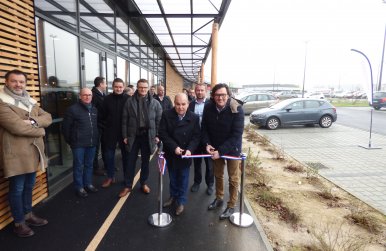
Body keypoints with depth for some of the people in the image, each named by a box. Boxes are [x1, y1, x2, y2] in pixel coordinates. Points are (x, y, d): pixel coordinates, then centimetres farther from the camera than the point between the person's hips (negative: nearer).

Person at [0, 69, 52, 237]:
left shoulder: (31, 102, 13)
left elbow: (47, 118, 3)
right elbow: (16, 127, -23)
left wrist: (34, 121, -18)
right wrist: (40, 130, -10)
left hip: (33, 151, 7)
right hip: (16, 154, -7)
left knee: (29, 186, 19)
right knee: (17, 189, 6)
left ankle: (28, 214, 36)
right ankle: (19, 223, 22)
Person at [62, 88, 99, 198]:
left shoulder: (94, 109, 10)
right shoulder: (73, 109, -9)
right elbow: (66, 126, -7)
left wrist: (97, 138, 11)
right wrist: (70, 140, -3)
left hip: (92, 143, 5)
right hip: (78, 143, -5)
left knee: (89, 165, 16)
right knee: (78, 166, 6)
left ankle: (88, 184, 30)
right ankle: (79, 187, 18)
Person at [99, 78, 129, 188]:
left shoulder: (128, 99, -7)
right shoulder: (107, 99, -2)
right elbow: (103, 115, 4)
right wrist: (107, 125, 1)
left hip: (124, 132, -1)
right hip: (110, 132, 2)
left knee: (126, 155, 11)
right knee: (109, 155, 9)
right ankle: (110, 177, 25)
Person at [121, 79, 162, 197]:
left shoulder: (155, 103, -2)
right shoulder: (130, 102, -1)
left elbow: (159, 120, 0)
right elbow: (125, 120, 1)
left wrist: (157, 135, -4)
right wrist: (125, 136, -1)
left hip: (148, 135, 0)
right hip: (133, 135, 0)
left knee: (145, 161, 13)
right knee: (131, 161, 8)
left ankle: (143, 183, 30)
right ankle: (128, 186, 22)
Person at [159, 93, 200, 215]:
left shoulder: (194, 117, -10)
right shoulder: (166, 114, -11)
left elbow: (196, 136, -8)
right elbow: (162, 133, -14)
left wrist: (190, 149, -23)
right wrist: (174, 147, -22)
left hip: (185, 154, -1)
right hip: (171, 153, 1)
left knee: (183, 178, 12)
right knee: (173, 177, 20)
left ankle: (181, 201, 29)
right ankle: (173, 196, 42)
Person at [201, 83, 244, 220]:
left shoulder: (237, 109, -25)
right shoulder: (208, 107, -13)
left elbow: (236, 135, -25)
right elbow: (204, 127, 0)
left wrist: (221, 151, -27)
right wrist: (207, 143, -13)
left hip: (232, 148, -4)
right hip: (215, 148, 4)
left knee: (233, 178, 10)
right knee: (218, 174, 20)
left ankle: (231, 206, 27)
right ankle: (219, 198, 42)